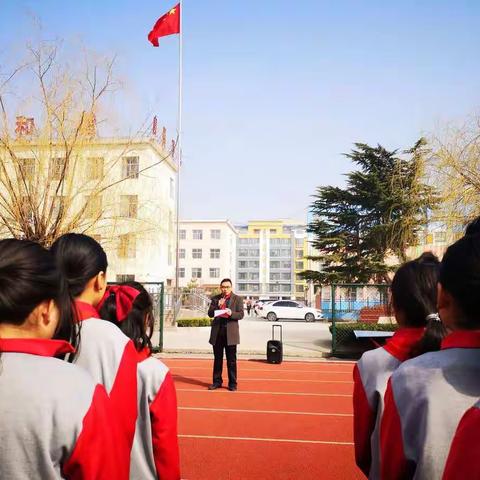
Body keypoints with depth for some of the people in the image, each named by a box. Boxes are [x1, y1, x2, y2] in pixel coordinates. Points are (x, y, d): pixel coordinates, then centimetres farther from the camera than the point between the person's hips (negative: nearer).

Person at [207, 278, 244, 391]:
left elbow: (241, 314, -4)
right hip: (217, 332, 3)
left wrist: (231, 313, -23)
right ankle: (217, 381, 21)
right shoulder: (215, 299, 9)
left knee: (231, 360, 2)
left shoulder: (237, 299, 3)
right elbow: (210, 314, 3)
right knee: (217, 359, 11)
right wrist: (218, 306, -13)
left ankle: (232, 383, 10)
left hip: (231, 333, -2)